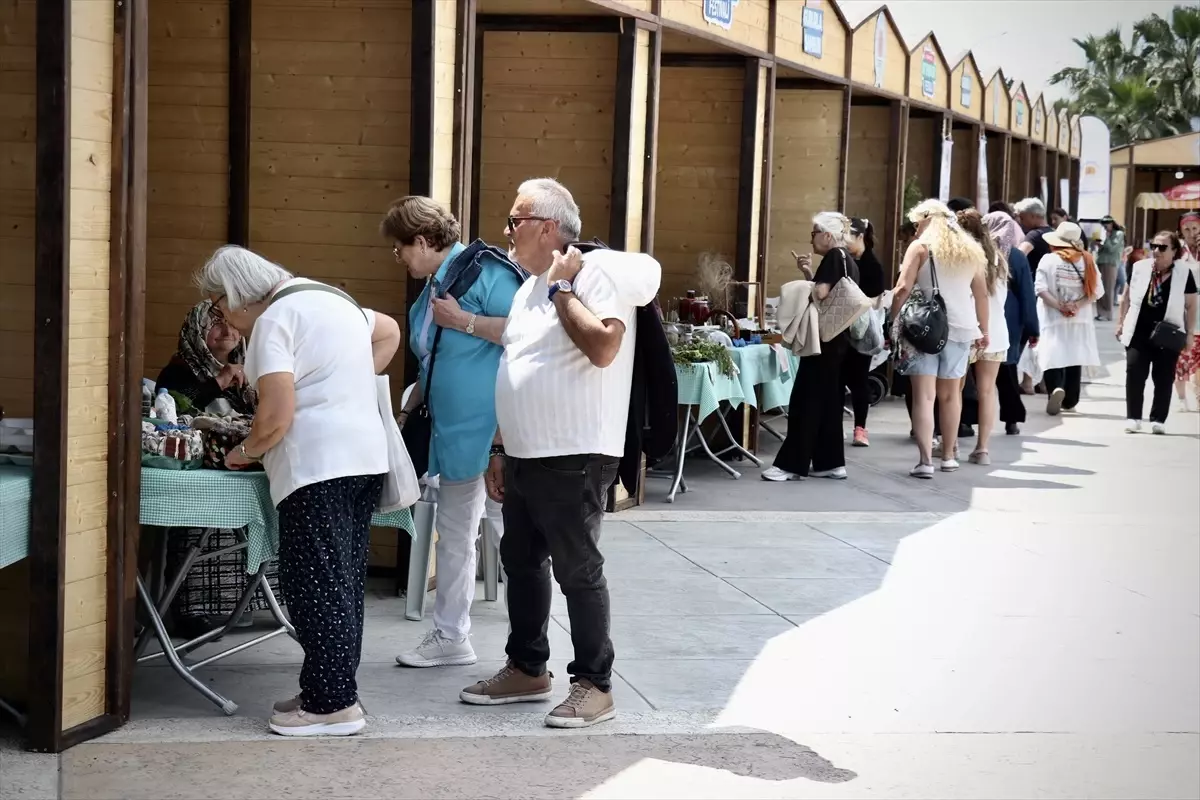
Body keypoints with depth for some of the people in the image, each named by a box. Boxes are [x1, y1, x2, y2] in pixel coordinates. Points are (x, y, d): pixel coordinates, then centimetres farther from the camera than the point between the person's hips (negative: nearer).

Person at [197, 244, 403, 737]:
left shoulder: (274, 321, -9)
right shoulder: (330, 299, 18)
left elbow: (277, 416, -16)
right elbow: (389, 332, 32)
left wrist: (245, 452, 1)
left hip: (317, 468, -9)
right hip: (367, 456, 10)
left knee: (316, 586, -5)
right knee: (345, 582, 12)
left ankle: (332, 704, -3)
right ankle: (333, 690, 19)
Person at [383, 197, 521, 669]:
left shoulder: (483, 270, -14)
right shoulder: (430, 290, 15)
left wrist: (464, 320, -21)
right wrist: (406, 410, 20)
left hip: (495, 431, -10)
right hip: (454, 433, 10)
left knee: (507, 531, -7)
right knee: (453, 534, 15)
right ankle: (450, 636, 26)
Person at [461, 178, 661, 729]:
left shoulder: (595, 272, -11)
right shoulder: (529, 287, 16)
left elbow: (603, 348, -28)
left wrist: (562, 287, -18)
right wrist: (500, 450, 19)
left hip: (574, 457, -9)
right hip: (524, 456, 9)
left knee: (577, 570, -3)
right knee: (521, 563, 16)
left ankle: (594, 686, 7)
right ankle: (527, 671, 29)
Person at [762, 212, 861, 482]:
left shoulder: (834, 257, -12)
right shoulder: (847, 259, 17)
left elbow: (821, 293, -22)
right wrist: (809, 275, 9)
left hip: (824, 337, -10)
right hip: (838, 337, 10)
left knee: (806, 400, -8)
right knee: (827, 399, 12)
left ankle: (792, 464, -8)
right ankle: (831, 463, 14)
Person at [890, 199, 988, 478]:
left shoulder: (920, 247, 0)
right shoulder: (970, 249, 14)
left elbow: (903, 289, -10)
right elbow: (981, 293, 15)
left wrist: (893, 322, -5)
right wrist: (983, 330, 21)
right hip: (960, 328, 5)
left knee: (924, 395, -6)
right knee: (950, 394, 16)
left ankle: (925, 461, -14)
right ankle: (948, 456, 25)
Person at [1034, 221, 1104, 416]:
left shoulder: (1049, 259, -6)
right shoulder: (1087, 260, 3)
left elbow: (1040, 288, -15)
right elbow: (1097, 290, -2)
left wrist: (1059, 307, -13)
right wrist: (1077, 305, -7)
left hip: (1053, 319, -3)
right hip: (1080, 319, 4)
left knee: (1051, 357, -2)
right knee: (1074, 358, 13)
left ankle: (1056, 388, -28)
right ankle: (1069, 401, 20)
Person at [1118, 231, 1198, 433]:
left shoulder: (1184, 273, -5)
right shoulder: (1139, 268, 1)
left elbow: (1191, 306, 0)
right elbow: (1128, 297, 12)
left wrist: (1190, 333, -3)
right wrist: (1121, 322, 10)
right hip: (1138, 333, 2)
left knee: (1163, 378, 5)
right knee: (1134, 373, -3)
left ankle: (1158, 420, 12)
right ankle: (1133, 418, 3)